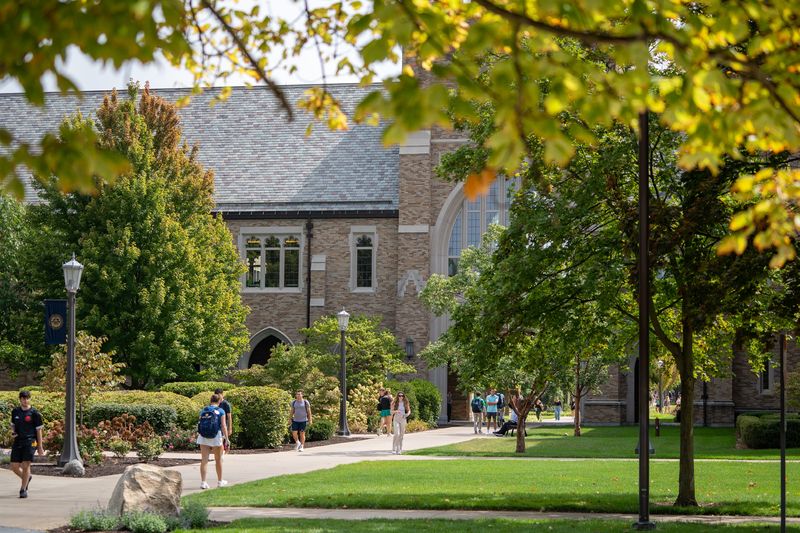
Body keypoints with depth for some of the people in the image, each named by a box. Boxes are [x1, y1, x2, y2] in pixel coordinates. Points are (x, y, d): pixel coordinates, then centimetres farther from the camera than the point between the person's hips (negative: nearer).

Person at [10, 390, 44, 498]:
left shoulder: (34, 413, -3)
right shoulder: (15, 412, 10)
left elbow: (38, 430, 1)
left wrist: (40, 447, 0)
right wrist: (13, 432, 2)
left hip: (30, 442, -5)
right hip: (18, 441, 5)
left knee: (26, 465, -10)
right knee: (14, 466, 2)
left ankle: (23, 490, 1)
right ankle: (27, 478, 33)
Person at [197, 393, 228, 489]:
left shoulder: (203, 411, 9)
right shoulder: (220, 411, -1)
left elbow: (200, 425, 10)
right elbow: (223, 426, -8)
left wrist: (199, 435, 21)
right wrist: (226, 439, -6)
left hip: (203, 438, 2)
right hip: (216, 437, -2)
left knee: (204, 460, 1)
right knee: (218, 460, 13)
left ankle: (203, 482, -8)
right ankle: (220, 481, 26)